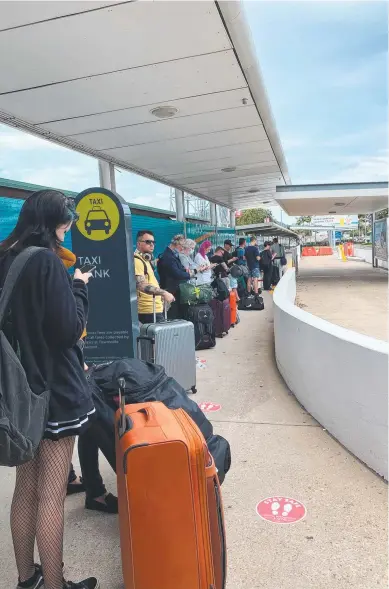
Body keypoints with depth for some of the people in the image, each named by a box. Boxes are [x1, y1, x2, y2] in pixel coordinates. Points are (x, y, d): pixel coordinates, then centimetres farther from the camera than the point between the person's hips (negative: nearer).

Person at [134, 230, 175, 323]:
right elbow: (141, 285, -27)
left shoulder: (146, 260, 18)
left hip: (155, 308, 10)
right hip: (149, 311, -10)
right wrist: (164, 293, -34)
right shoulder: (137, 261, -15)